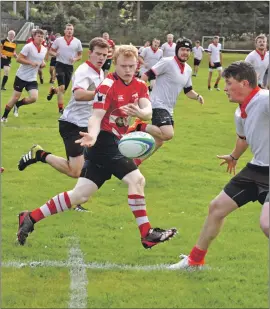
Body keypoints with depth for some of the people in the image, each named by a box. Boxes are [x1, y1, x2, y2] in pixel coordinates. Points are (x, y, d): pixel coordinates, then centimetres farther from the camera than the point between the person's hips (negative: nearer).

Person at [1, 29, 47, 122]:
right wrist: (31, 63, -26)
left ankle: (17, 105, 17)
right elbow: (19, 59, -18)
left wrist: (43, 64, -2)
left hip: (32, 79, 5)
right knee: (15, 97, 1)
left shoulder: (44, 49, 5)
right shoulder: (28, 47, -15)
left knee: (34, 98, -11)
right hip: (21, 77, -5)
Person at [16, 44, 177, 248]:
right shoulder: (108, 86, -15)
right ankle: (147, 234, -10)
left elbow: (148, 112, -11)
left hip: (115, 144, 8)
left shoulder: (140, 86, 5)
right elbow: (96, 116, -23)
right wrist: (92, 135, -43)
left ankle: (30, 219, 13)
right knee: (136, 180, -18)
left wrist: (140, 112, -34)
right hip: (104, 142, -8)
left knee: (81, 194, 7)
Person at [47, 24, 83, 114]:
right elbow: (50, 51, 6)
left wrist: (75, 59, -11)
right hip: (60, 65, -3)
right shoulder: (58, 40, -1)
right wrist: (54, 54, -17)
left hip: (70, 66, 3)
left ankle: (53, 90, 45)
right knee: (62, 87, -16)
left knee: (64, 89, 10)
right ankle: (61, 108, -8)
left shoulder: (77, 42, 2)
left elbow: (80, 55, 10)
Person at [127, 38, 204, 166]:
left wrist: (197, 96, 0)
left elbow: (188, 91, 21)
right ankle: (140, 126, -12)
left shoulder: (188, 70, 12)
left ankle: (135, 162, 25)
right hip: (158, 105, -9)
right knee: (168, 134, -28)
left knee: (158, 141, 13)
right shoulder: (167, 62, -12)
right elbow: (147, 75, -14)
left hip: (169, 109, 9)